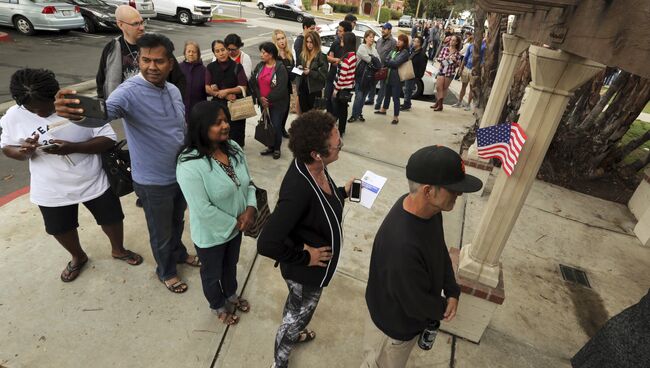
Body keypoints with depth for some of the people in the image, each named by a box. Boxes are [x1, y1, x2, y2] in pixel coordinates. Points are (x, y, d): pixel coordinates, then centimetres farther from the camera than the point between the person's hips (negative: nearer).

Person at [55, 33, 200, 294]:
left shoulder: (173, 90, -1)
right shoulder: (130, 92, -22)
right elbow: (103, 113, -42)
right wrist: (78, 114, -65)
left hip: (181, 173, 6)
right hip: (154, 182, -6)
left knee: (178, 221, 27)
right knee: (161, 232, 15)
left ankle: (178, 253, 54)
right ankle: (166, 271, 41)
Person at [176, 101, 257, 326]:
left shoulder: (233, 148, -8)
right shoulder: (190, 165, -30)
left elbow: (247, 181, 0)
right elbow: (203, 209, -29)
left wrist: (250, 208, -16)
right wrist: (235, 222, -19)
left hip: (236, 227, 6)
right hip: (210, 235, -6)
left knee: (231, 265, 31)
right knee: (212, 273, 23)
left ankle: (231, 295, 60)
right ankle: (218, 306, 52)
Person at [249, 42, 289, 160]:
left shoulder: (280, 68, -12)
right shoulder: (259, 66, 5)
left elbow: (281, 88, -20)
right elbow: (253, 83, 1)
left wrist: (269, 99, -17)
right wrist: (260, 97, -12)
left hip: (277, 103, -6)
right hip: (263, 102, 6)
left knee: (276, 126, -1)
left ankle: (277, 149, 17)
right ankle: (270, 147, 29)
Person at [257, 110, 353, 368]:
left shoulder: (314, 167, -15)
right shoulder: (298, 189, -41)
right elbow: (266, 244, -39)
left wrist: (343, 192, 1)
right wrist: (304, 257, -26)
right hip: (306, 270, -7)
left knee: (297, 306, 34)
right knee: (298, 313, 21)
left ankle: (293, 333, 66)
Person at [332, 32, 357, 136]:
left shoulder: (346, 57, -22)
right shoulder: (353, 55, 5)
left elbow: (342, 76, -21)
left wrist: (336, 89, -15)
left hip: (343, 87, -9)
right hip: (348, 86, 9)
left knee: (339, 109, 3)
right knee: (343, 109, 17)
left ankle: (339, 131, 12)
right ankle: (341, 130, 29)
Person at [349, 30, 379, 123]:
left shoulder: (374, 49, 14)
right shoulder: (362, 48, -5)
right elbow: (369, 59, -15)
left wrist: (372, 59, -12)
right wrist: (375, 60, 0)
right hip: (361, 76, -5)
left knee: (364, 96, 9)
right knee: (359, 96, -8)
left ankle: (359, 113, 19)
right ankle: (354, 115, -1)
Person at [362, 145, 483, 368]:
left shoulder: (429, 209, -17)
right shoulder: (402, 245, -45)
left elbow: (440, 250, 2)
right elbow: (418, 304, -30)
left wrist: (452, 291, -7)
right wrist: (444, 308, -9)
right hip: (394, 324, -7)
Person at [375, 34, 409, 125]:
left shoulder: (405, 52, -11)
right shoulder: (394, 50, 12)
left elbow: (396, 63, -20)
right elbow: (386, 59, 6)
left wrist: (387, 62, -7)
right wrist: (389, 63, -15)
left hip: (397, 78, -7)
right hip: (389, 76, 7)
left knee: (395, 97, -3)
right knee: (387, 94, 23)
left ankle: (396, 117, 4)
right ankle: (383, 110, 42)